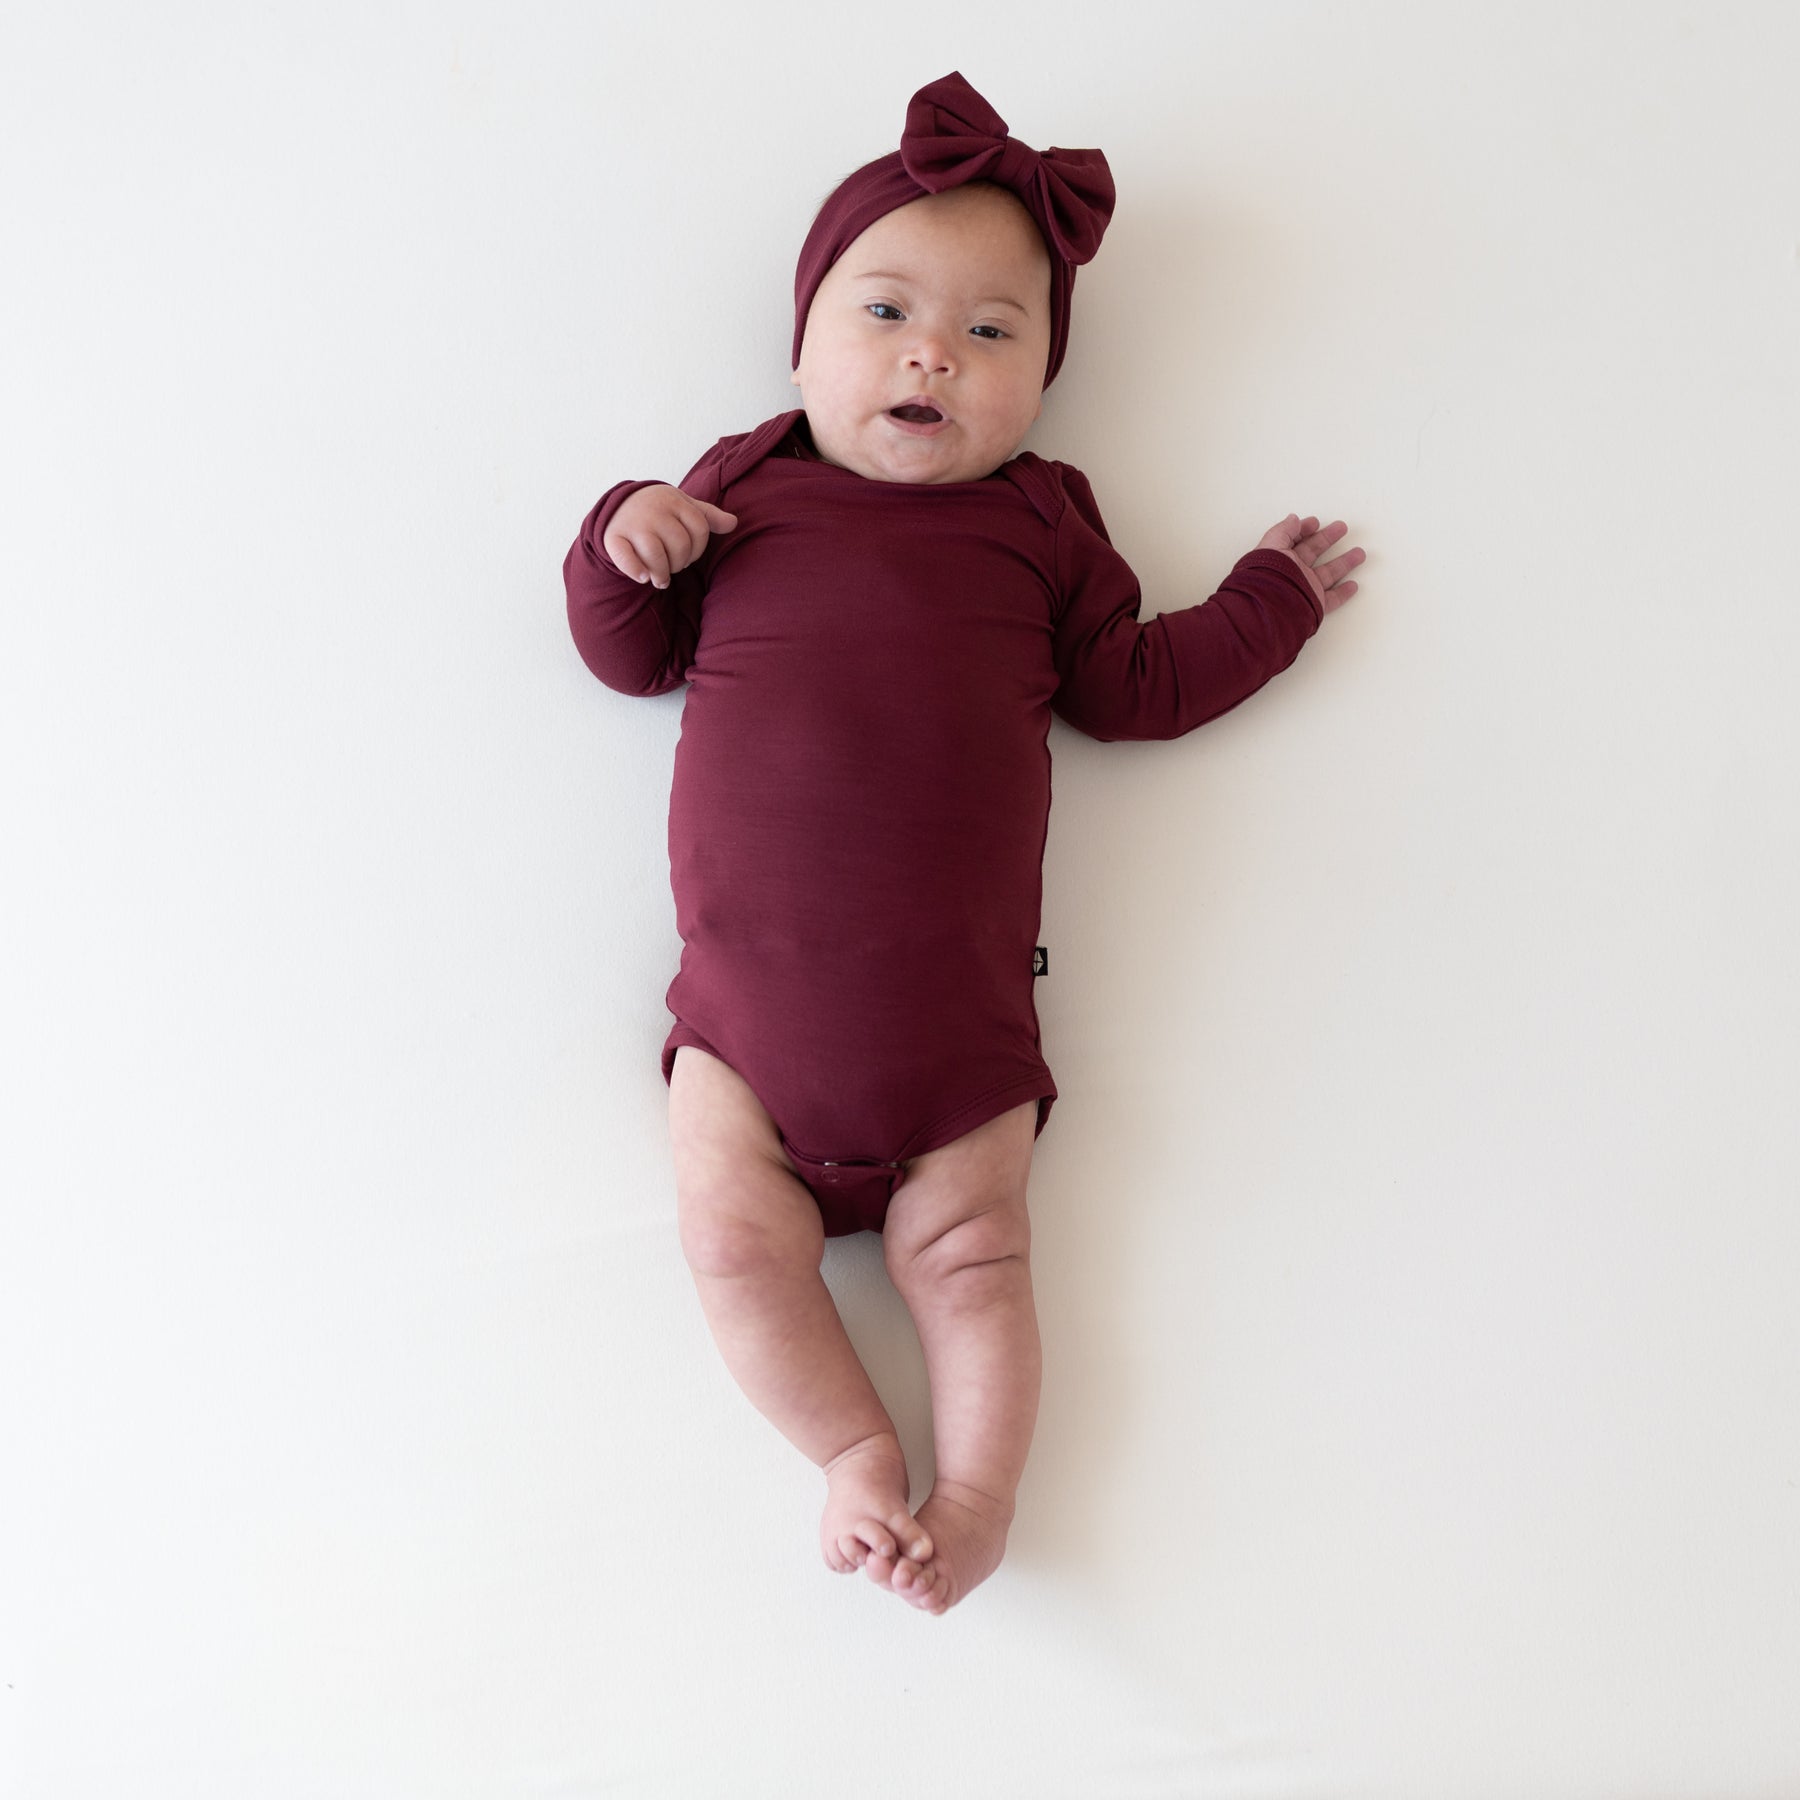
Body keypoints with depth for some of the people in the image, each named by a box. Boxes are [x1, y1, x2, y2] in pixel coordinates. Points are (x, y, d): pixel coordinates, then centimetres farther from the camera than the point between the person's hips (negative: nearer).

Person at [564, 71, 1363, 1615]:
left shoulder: (1039, 522, 10)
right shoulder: (741, 489, 11)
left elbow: (1132, 687, 15)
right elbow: (632, 656, 13)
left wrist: (1271, 602, 18)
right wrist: (623, 546, -6)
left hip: (958, 1014, 0)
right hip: (746, 998, 1)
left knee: (969, 1255, -1)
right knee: (737, 1241, -6)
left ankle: (978, 1492, 14)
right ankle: (857, 1451, 10)